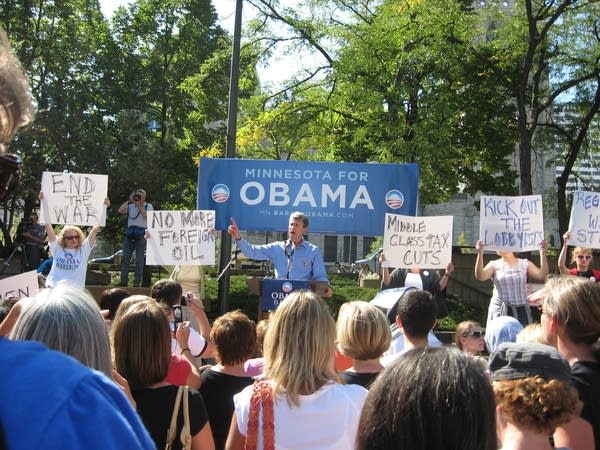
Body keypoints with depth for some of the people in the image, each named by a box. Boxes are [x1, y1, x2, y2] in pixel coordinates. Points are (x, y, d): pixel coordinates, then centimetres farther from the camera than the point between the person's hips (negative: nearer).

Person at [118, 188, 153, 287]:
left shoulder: (148, 206, 7)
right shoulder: (131, 206, 16)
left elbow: (148, 216, -11)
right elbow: (120, 211, 1)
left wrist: (139, 206, -10)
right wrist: (129, 201, -1)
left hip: (141, 235, -4)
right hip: (129, 234, 4)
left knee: (140, 259, -3)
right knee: (125, 258, 2)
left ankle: (137, 281, 0)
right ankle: (124, 281, 6)